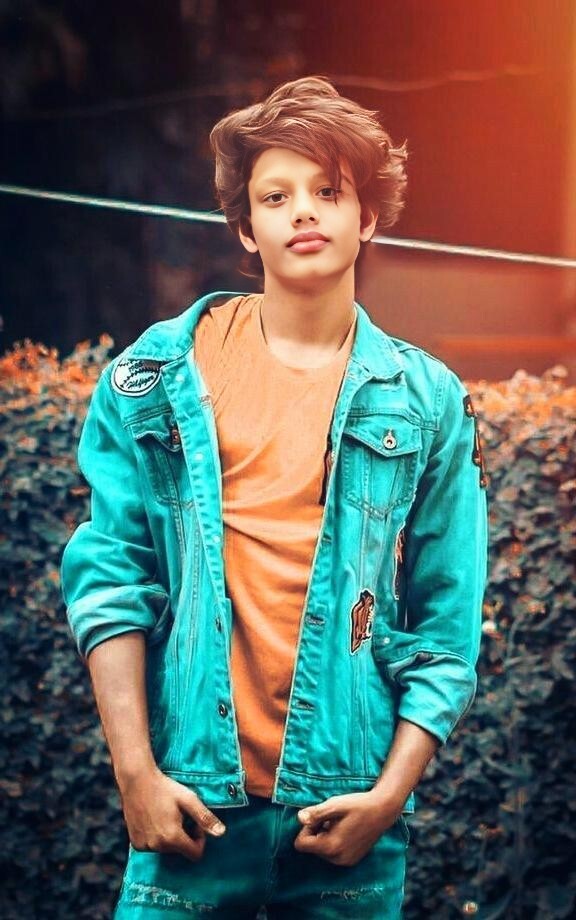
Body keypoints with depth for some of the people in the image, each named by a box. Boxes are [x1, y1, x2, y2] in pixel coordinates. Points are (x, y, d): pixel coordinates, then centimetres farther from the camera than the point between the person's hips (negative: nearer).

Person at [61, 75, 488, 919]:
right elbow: (111, 577, 0)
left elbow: (446, 627, 3)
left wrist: (392, 793, -7)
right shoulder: (159, 376, 3)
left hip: (348, 800, 1)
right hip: (192, 793, 0)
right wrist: (136, 771, -7)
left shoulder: (427, 403, 4)